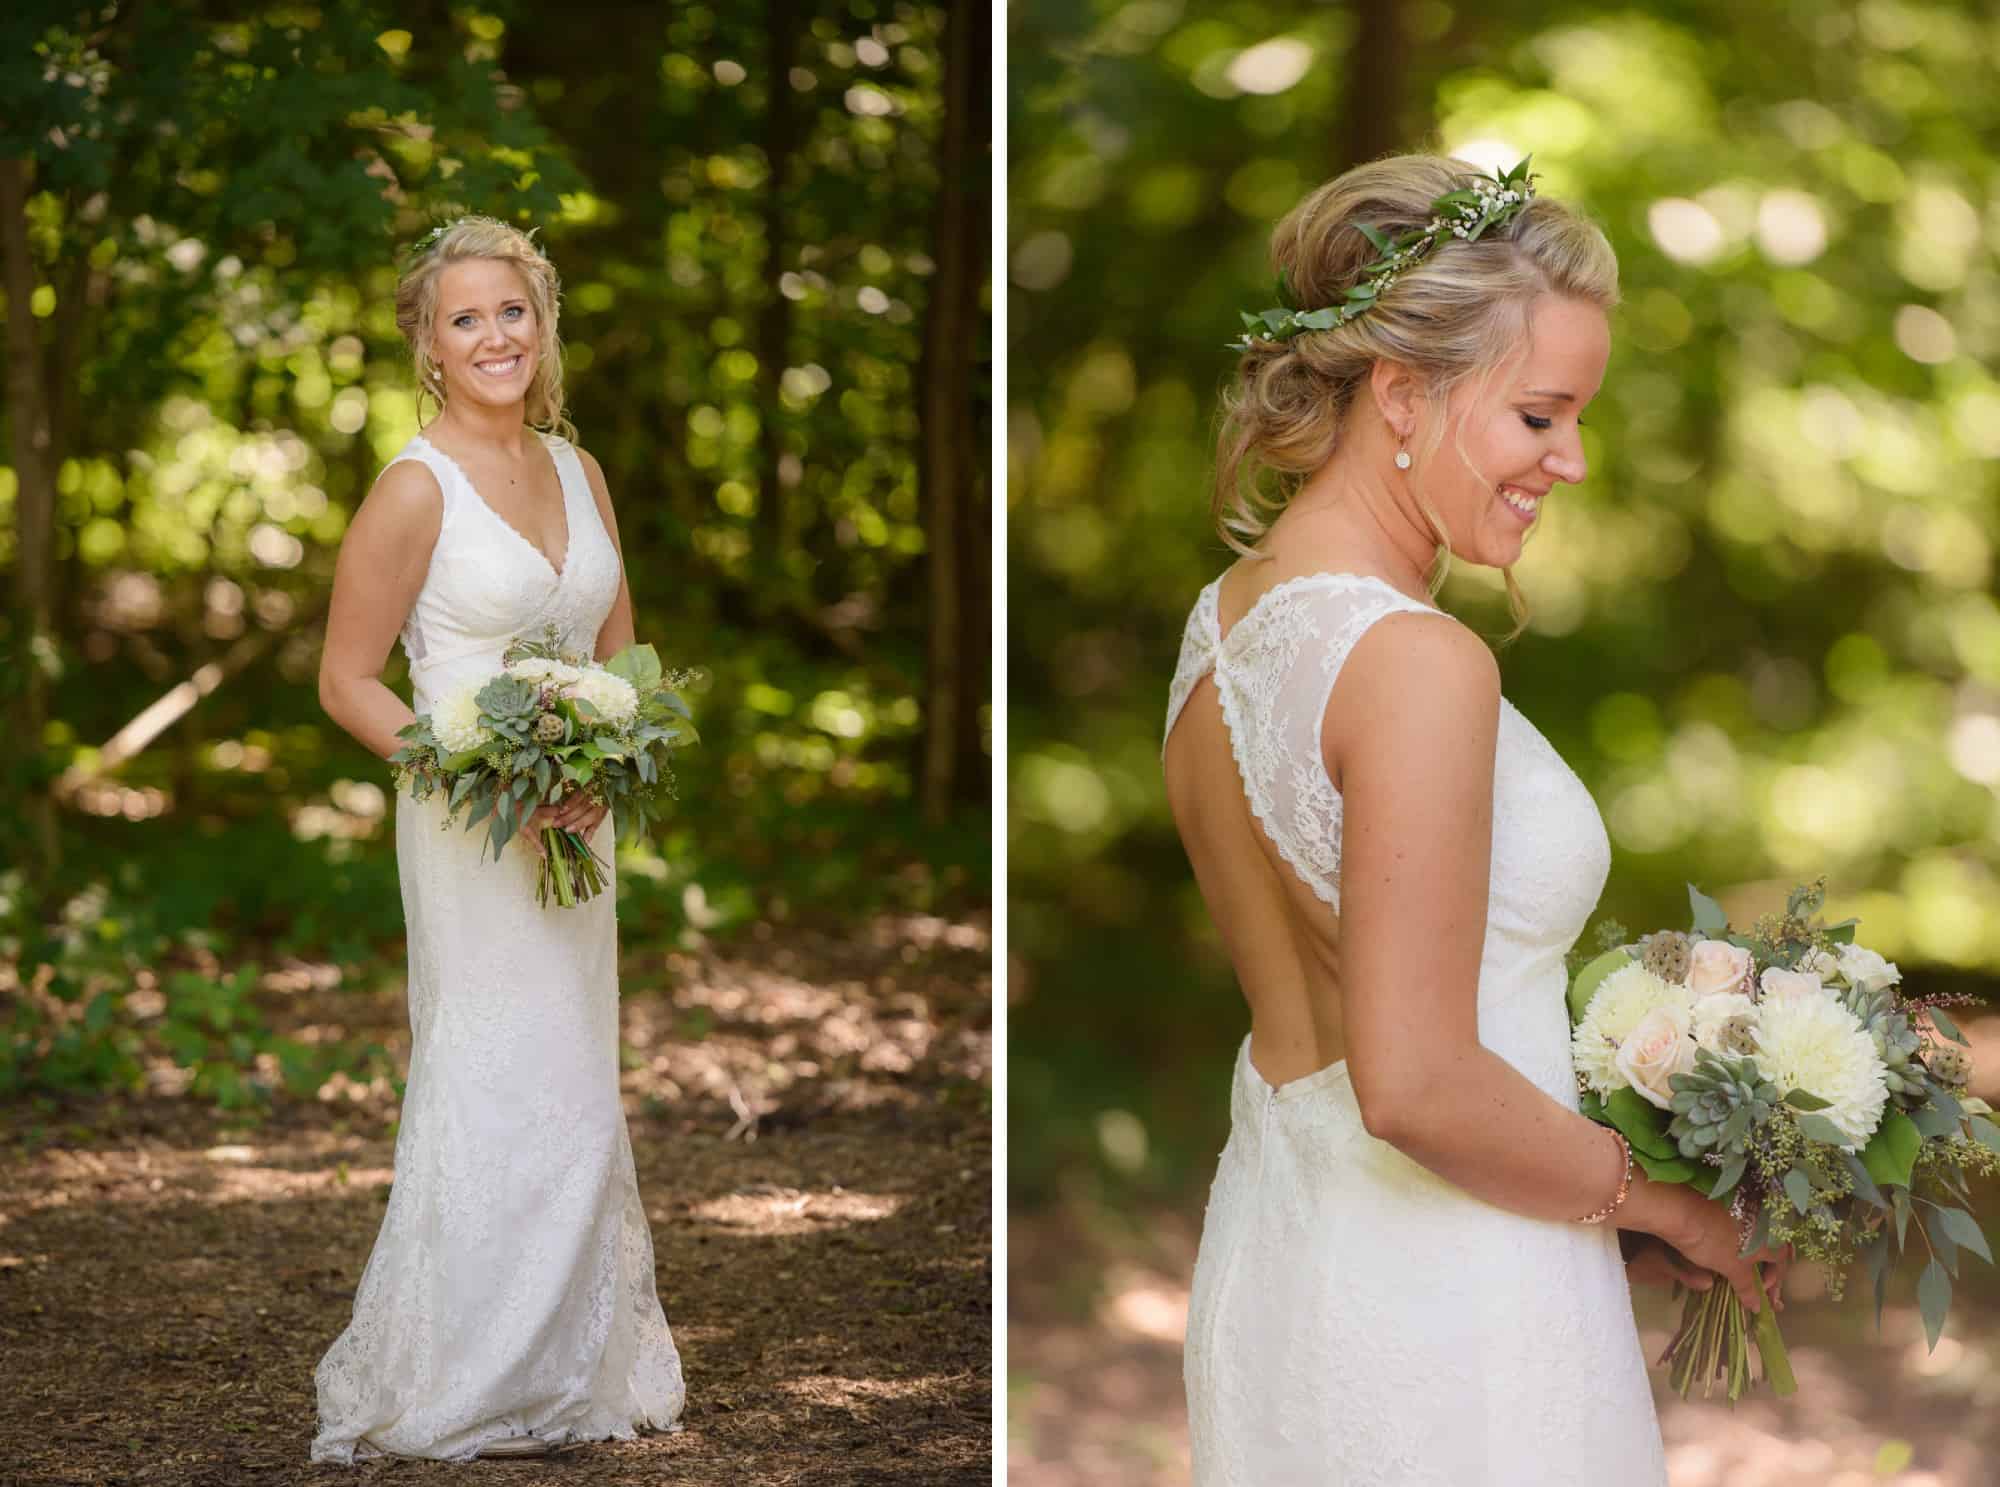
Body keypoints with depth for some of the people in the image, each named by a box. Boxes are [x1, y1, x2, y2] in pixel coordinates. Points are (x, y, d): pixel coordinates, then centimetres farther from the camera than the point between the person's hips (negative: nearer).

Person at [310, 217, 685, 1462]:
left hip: (574, 827, 7)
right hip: (473, 835, -7)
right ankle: (453, 1386, 6)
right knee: (493, 1091, -5)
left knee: (575, 1092, 12)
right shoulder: (417, 489, -12)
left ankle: (573, 1362, 23)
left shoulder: (579, 471, 8)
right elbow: (348, 681, -10)